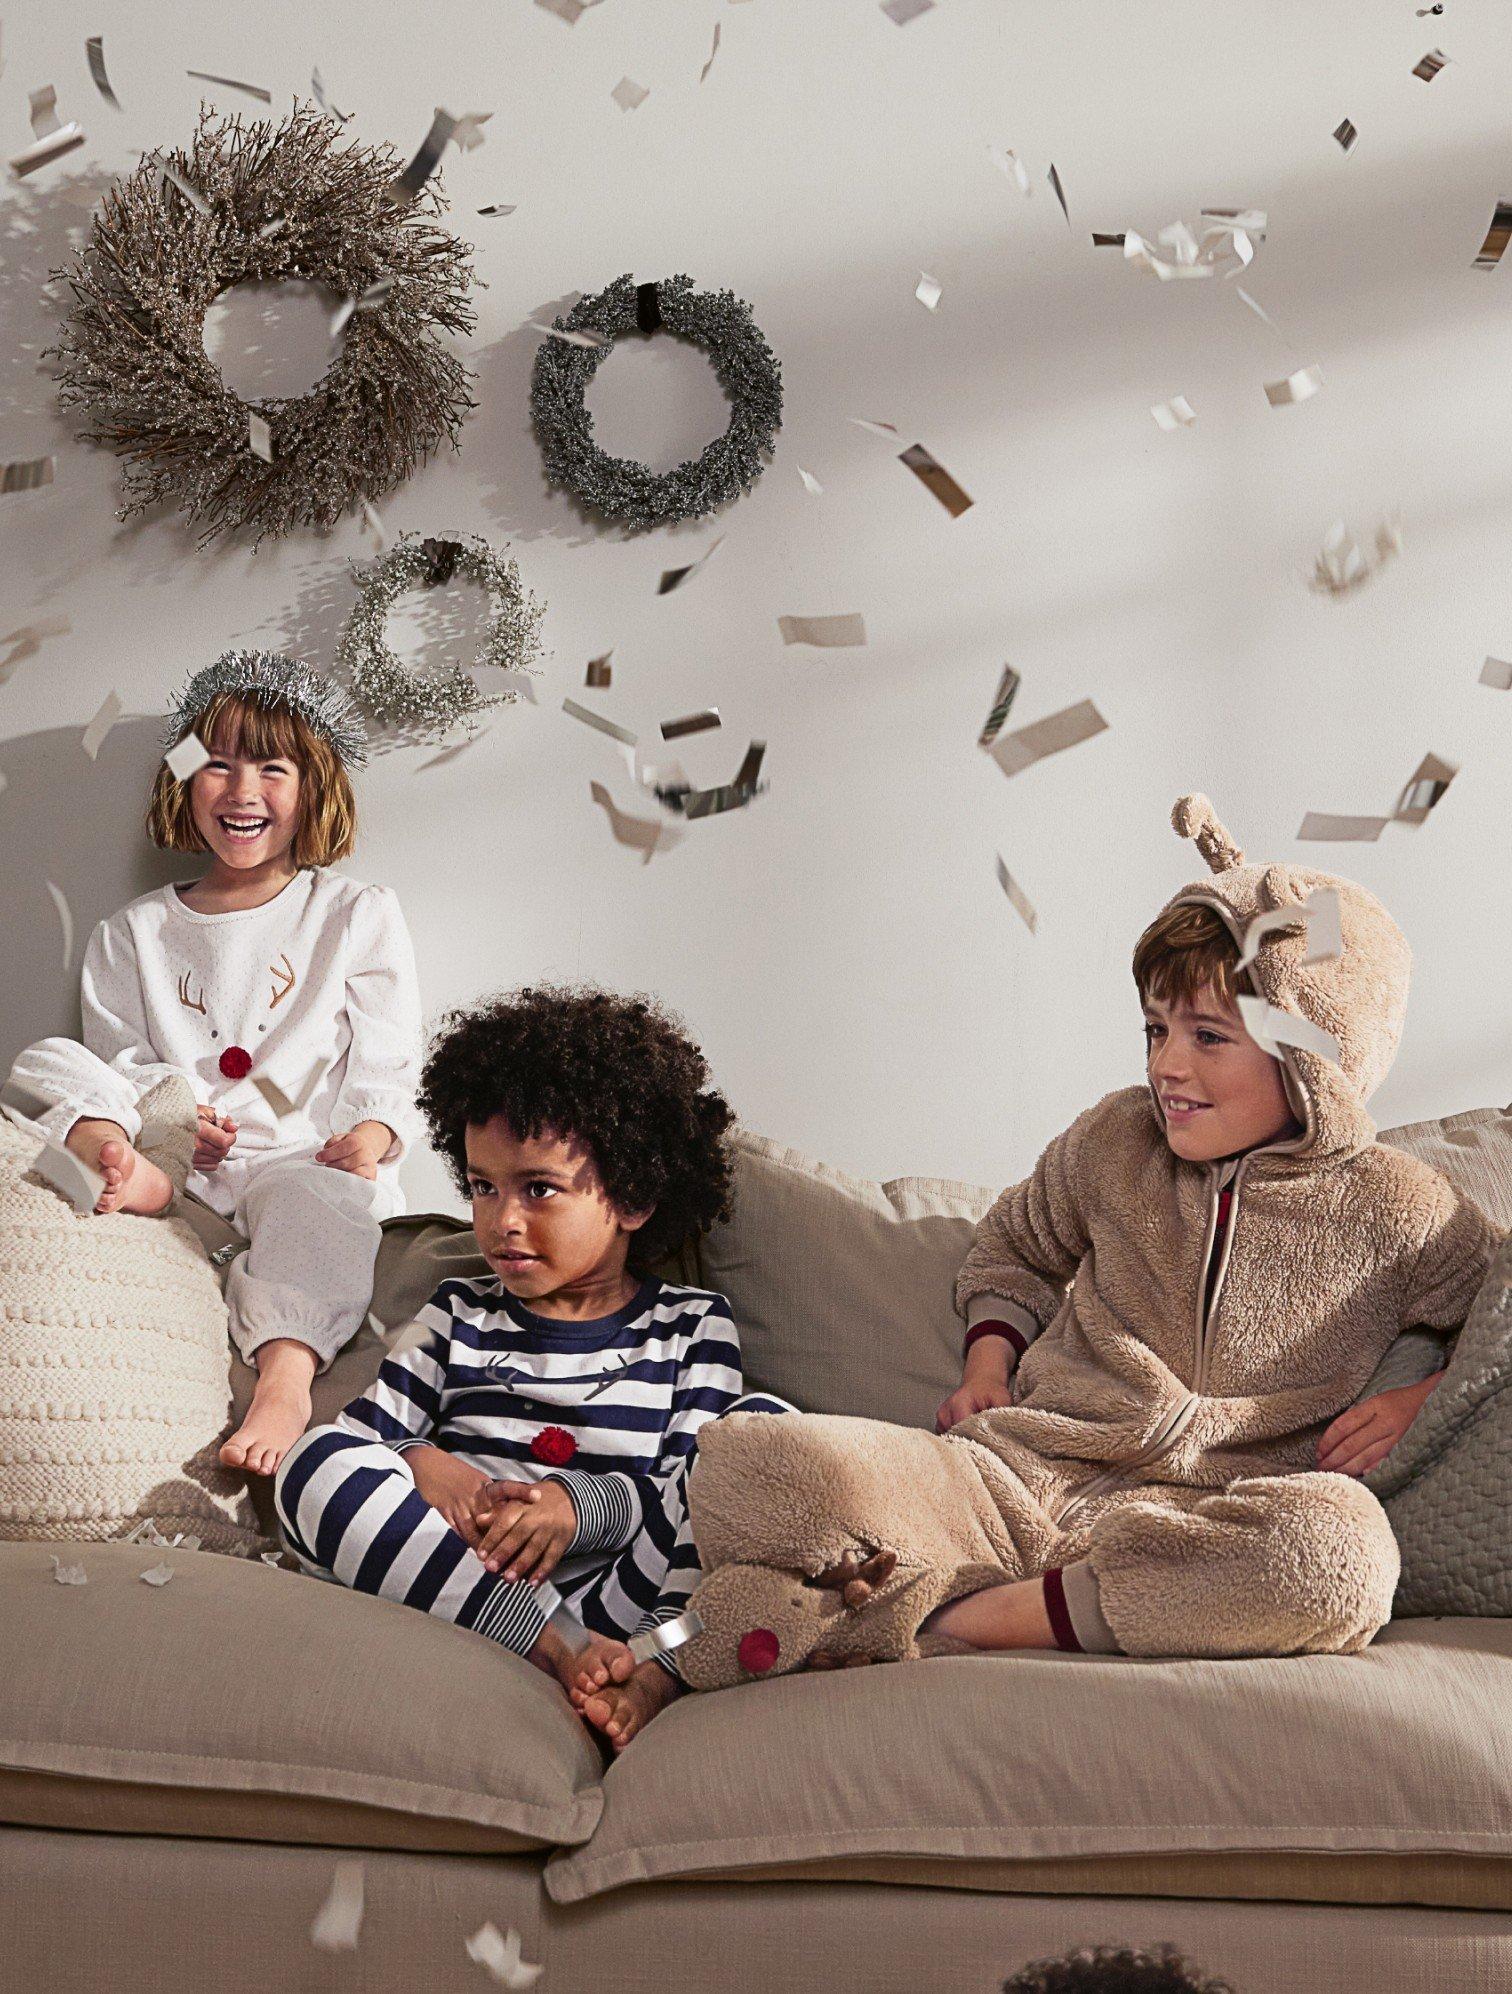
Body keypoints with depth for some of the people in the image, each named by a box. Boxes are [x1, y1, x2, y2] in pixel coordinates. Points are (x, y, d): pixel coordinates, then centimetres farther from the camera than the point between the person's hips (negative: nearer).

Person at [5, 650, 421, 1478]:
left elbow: (383, 1064, 7)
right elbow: (120, 1061, 14)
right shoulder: (133, 934, 21)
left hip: (307, 1155, -3)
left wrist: (368, 1134, -16)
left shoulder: (358, 915, 14)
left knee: (317, 1192, -39)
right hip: (178, 1158, 3)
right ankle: (124, 1170, -45)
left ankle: (286, 1378, -56)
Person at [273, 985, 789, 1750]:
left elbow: (696, 1488, 1)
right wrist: (421, 1463, -12)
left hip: (636, 1593, -1)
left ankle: (651, 1662, -37)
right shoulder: (459, 1316, 22)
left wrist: (583, 1502, -17)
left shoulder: (692, 1323, 14)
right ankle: (562, 1651, -34)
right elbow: (363, 1432, 11)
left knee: (764, 1422, -17)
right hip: (466, 1577, 2)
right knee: (317, 1460, -22)